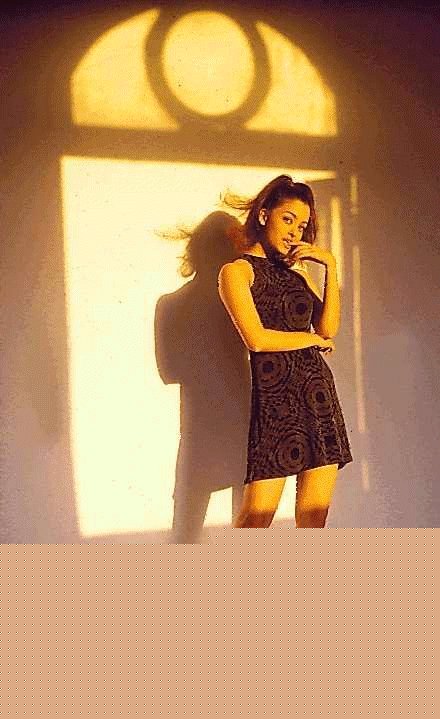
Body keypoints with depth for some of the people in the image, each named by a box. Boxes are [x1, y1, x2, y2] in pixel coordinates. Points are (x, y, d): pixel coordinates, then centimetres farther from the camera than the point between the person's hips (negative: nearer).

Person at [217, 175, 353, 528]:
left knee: (315, 511, 7)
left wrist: (331, 266, -1)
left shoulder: (297, 271, 17)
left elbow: (329, 328, 4)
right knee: (258, 514, -5)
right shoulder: (237, 271, 1)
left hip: (320, 390, 6)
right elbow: (257, 339, -11)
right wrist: (312, 338, 2)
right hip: (275, 392, -6)